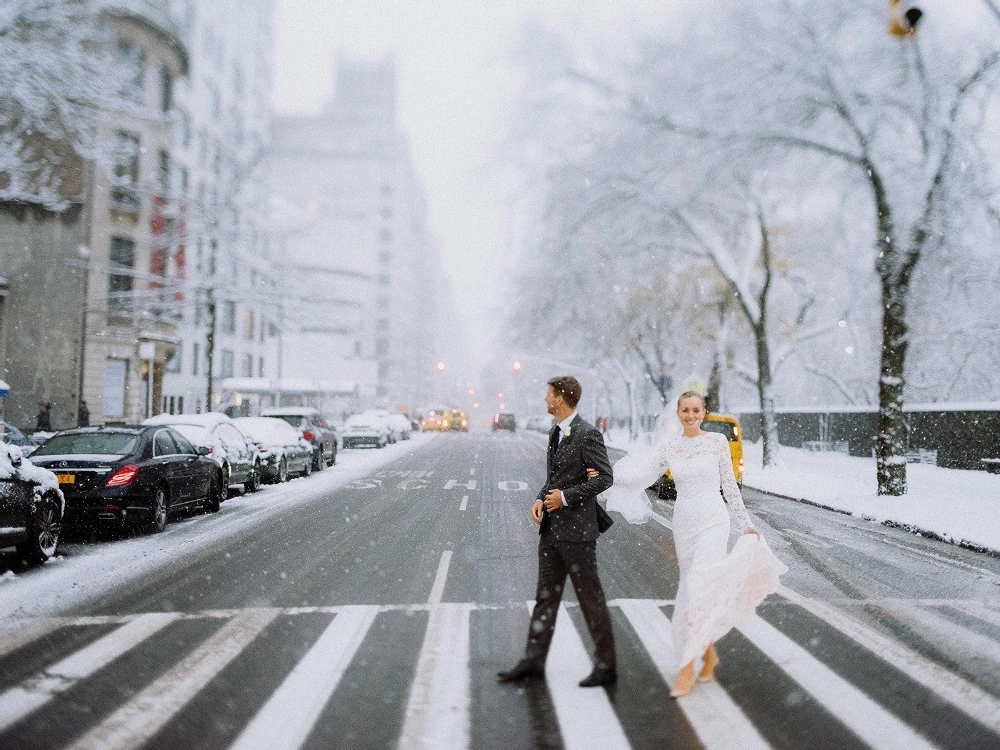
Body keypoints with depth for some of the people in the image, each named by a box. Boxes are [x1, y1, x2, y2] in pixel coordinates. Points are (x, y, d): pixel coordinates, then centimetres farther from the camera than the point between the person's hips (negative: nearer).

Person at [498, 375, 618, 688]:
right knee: (546, 596, 13)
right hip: (551, 529, 9)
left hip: (576, 529, -9)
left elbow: (604, 478, -17)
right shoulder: (555, 433, 13)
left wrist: (565, 497, -17)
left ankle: (606, 665, 14)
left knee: (591, 599, 2)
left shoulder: (588, 434, -14)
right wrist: (540, 499, 2)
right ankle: (533, 661, 20)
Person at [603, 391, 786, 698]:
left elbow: (729, 485, 4)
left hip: (712, 521, -4)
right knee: (693, 588, 13)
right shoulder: (669, 445, 5)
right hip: (683, 522, 4)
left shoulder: (717, 441, -2)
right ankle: (710, 653, 32)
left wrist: (746, 523, 6)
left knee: (696, 590, -15)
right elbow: (642, 475, -4)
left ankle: (687, 669, -10)